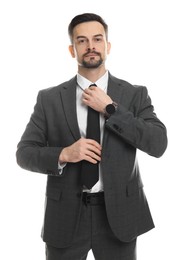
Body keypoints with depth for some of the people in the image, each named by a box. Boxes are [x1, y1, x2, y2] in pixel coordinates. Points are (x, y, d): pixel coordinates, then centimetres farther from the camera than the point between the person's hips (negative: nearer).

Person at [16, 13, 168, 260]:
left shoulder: (135, 94, 0)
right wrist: (64, 154, -18)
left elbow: (158, 144, -11)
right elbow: (24, 153, 0)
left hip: (118, 213, 0)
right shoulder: (49, 98, 0)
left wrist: (110, 108, -15)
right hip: (65, 215, 1)